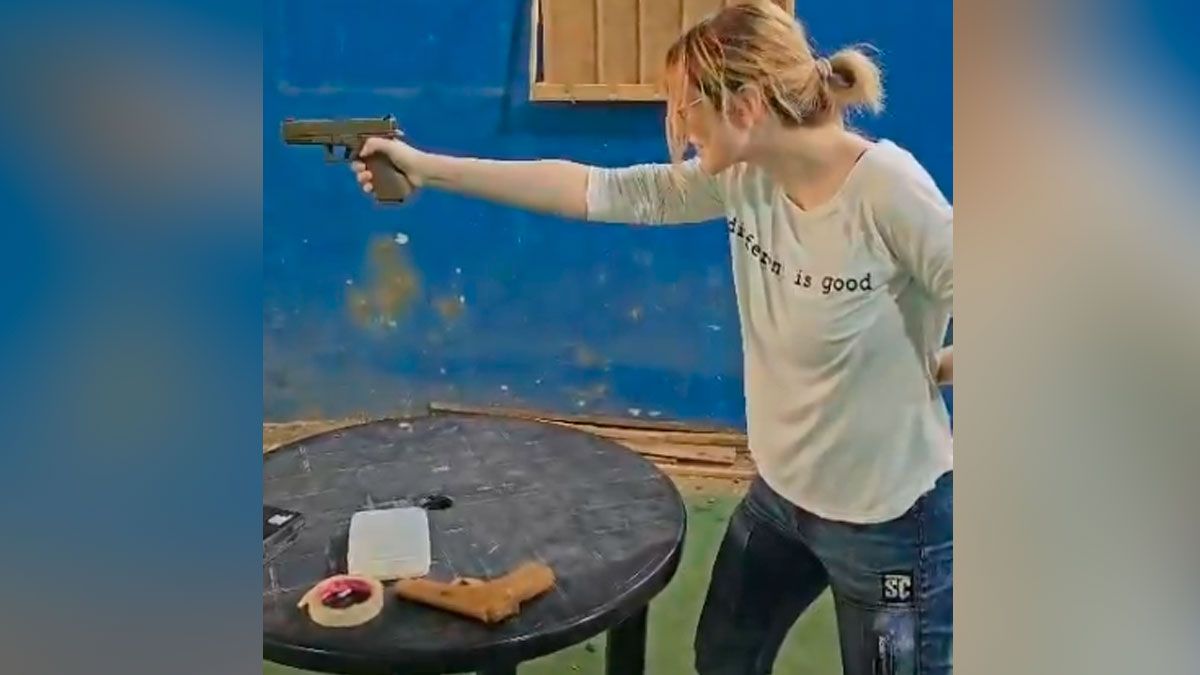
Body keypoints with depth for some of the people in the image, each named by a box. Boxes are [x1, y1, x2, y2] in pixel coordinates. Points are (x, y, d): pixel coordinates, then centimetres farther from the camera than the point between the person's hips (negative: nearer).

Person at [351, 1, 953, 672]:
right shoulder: (743, 176, -7)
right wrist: (427, 167, -7)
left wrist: (913, 374, -9)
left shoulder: (888, 188, -27)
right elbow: (596, 190, -7)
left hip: (890, 516, -6)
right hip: (781, 493, 7)